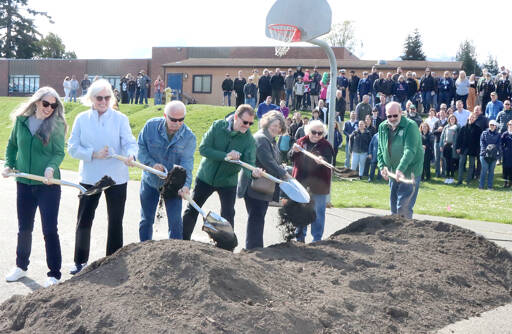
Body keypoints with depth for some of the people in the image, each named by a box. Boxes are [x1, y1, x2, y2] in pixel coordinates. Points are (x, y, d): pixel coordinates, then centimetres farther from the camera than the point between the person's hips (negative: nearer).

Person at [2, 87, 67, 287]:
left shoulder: (56, 125, -7)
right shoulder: (21, 120, 2)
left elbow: (59, 153, -6)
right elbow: (12, 145, 14)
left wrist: (51, 167, -24)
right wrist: (8, 165, 2)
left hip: (48, 185, -3)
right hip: (24, 184, 4)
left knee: (50, 229, -2)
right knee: (24, 229, 17)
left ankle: (54, 274, 8)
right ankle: (21, 267, 36)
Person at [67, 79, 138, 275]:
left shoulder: (120, 119, -4)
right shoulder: (82, 119, -1)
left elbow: (129, 142, -14)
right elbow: (72, 148, -4)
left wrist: (131, 155, -36)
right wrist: (94, 154, -19)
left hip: (116, 178, -1)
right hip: (89, 177, 1)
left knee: (115, 222, 10)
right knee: (84, 221, 7)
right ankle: (80, 260, 24)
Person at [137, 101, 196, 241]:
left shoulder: (189, 137, -15)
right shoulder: (151, 126, -12)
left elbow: (187, 163, -21)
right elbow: (140, 147, -5)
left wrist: (185, 184, -37)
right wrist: (152, 163, -22)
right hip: (150, 181, 1)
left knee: (175, 221, -1)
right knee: (146, 219, 14)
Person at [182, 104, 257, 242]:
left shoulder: (249, 140, -15)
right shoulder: (218, 126, -15)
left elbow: (249, 163, -25)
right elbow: (203, 149, -20)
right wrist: (225, 156, -32)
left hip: (228, 181, -1)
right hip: (205, 176, 1)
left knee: (228, 216, -1)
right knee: (192, 210, 12)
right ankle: (183, 240, 30)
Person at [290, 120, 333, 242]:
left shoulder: (326, 146, -5)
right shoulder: (301, 142, 4)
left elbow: (329, 163, -16)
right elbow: (291, 158, 5)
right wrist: (295, 151, -16)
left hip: (318, 185, -3)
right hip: (301, 183, 3)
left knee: (318, 212, 5)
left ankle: (317, 239, 16)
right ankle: (300, 237, 28)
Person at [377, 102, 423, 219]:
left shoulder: (410, 126, -14)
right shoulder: (382, 127, 6)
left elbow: (410, 150, -24)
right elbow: (380, 150, 13)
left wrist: (401, 169, -34)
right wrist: (382, 166, -2)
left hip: (409, 172, -6)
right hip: (392, 173, 6)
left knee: (404, 207, -10)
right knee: (394, 205, 15)